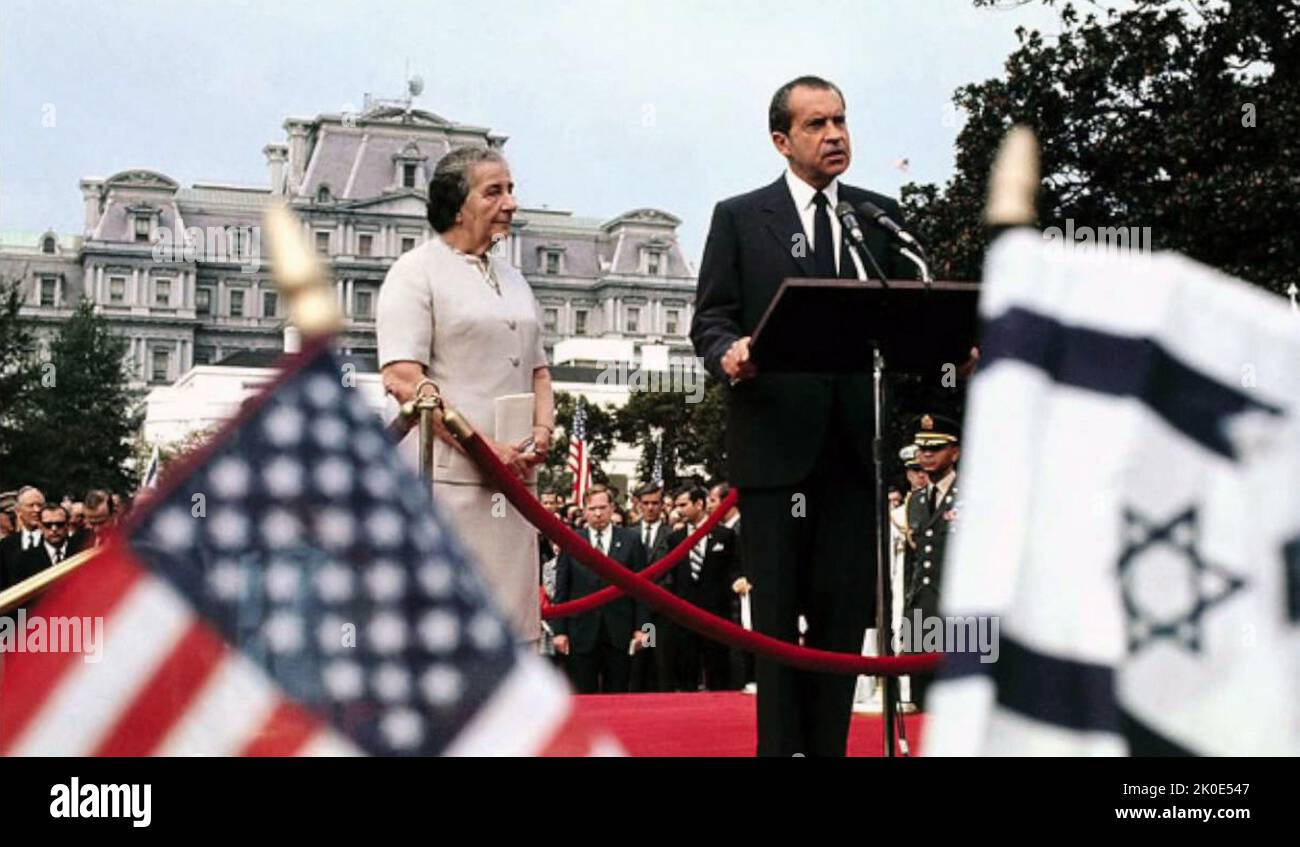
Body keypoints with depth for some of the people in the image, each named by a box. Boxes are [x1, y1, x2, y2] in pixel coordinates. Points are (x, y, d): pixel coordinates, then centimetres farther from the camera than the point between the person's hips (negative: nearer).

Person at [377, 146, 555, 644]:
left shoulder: (511, 279, 21)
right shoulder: (417, 271, -2)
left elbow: (538, 369, 27)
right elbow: (402, 379, -12)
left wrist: (543, 430, 4)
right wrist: (485, 448, -17)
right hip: (444, 477, -7)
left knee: (509, 619, 6)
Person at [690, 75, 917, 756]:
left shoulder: (881, 215, 14)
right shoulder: (739, 217, 6)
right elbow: (711, 318, 1)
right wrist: (728, 355, -21)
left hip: (856, 438, 3)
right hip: (776, 436, -3)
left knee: (845, 604, 5)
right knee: (777, 605, 1)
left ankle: (829, 743, 13)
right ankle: (781, 744, 7)